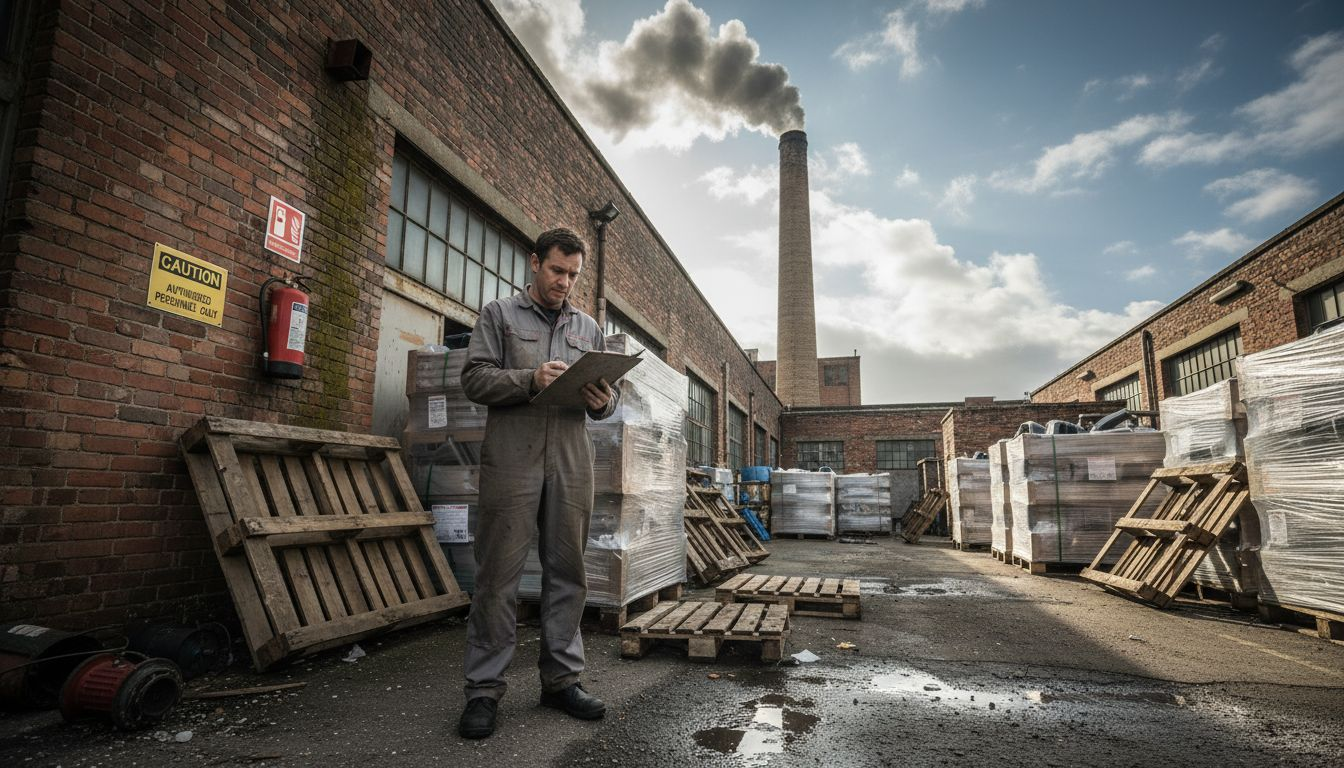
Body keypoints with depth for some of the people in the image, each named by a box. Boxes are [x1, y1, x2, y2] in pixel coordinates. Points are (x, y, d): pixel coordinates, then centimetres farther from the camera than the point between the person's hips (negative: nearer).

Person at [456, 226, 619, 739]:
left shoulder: (589, 328, 19)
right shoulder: (499, 315, 10)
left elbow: (607, 397, 17)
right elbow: (474, 378, -1)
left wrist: (604, 401, -7)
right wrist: (531, 379, -17)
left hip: (571, 462, 4)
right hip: (511, 458, -3)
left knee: (568, 573, 7)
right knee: (498, 576, -1)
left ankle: (561, 679, 20)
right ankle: (484, 688, 10)